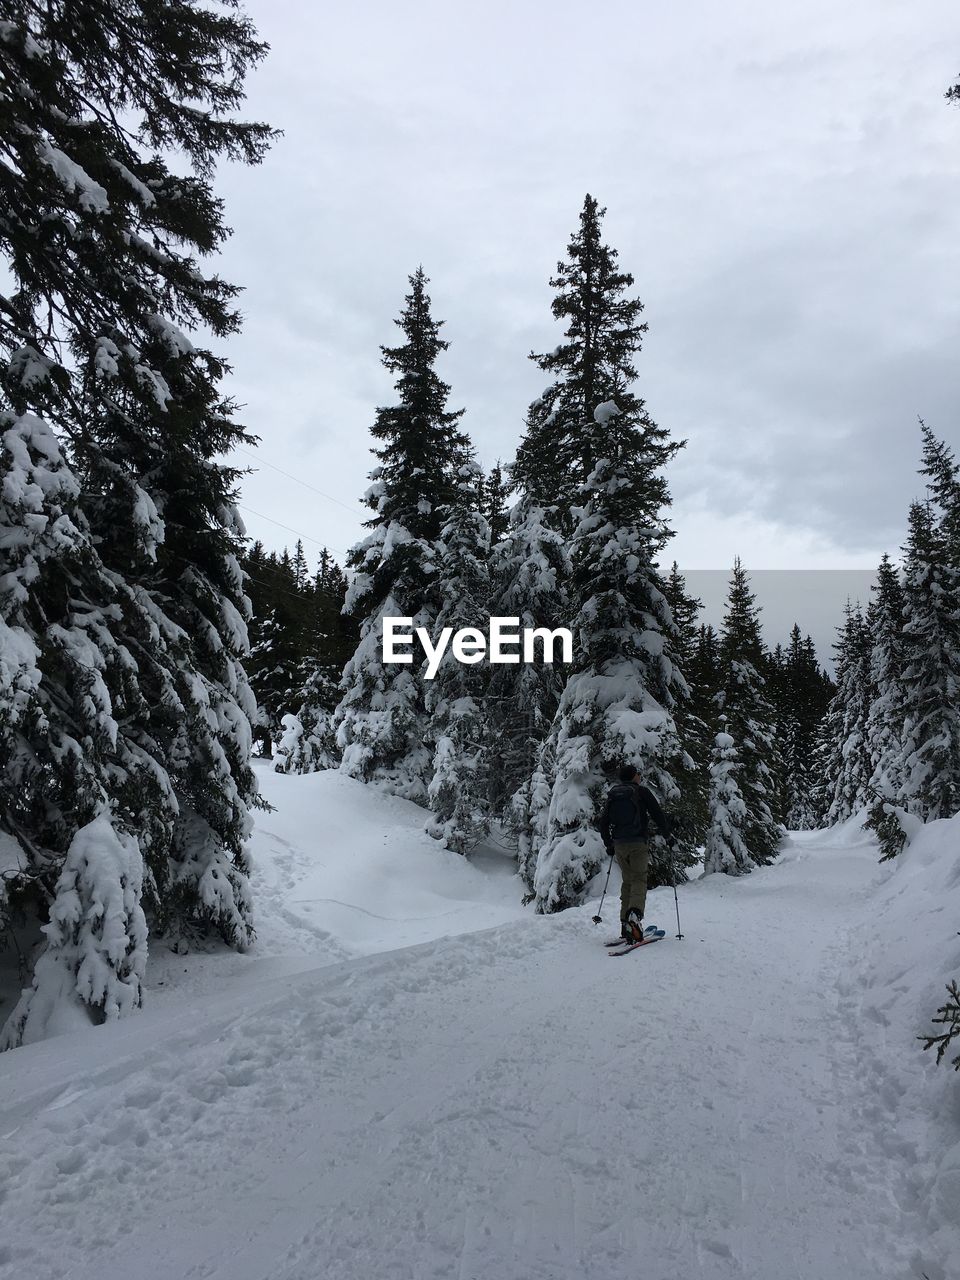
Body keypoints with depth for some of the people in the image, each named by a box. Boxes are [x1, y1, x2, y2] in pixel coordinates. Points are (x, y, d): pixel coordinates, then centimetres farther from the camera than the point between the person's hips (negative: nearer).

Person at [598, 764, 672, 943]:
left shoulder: (613, 796, 12)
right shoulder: (642, 792, -1)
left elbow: (603, 822, 14)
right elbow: (658, 815, -2)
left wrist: (609, 844, 26)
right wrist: (667, 835, 13)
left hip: (619, 844, 4)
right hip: (638, 843, -4)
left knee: (627, 881, 14)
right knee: (639, 880, -3)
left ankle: (625, 924, 9)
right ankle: (634, 915, -27)